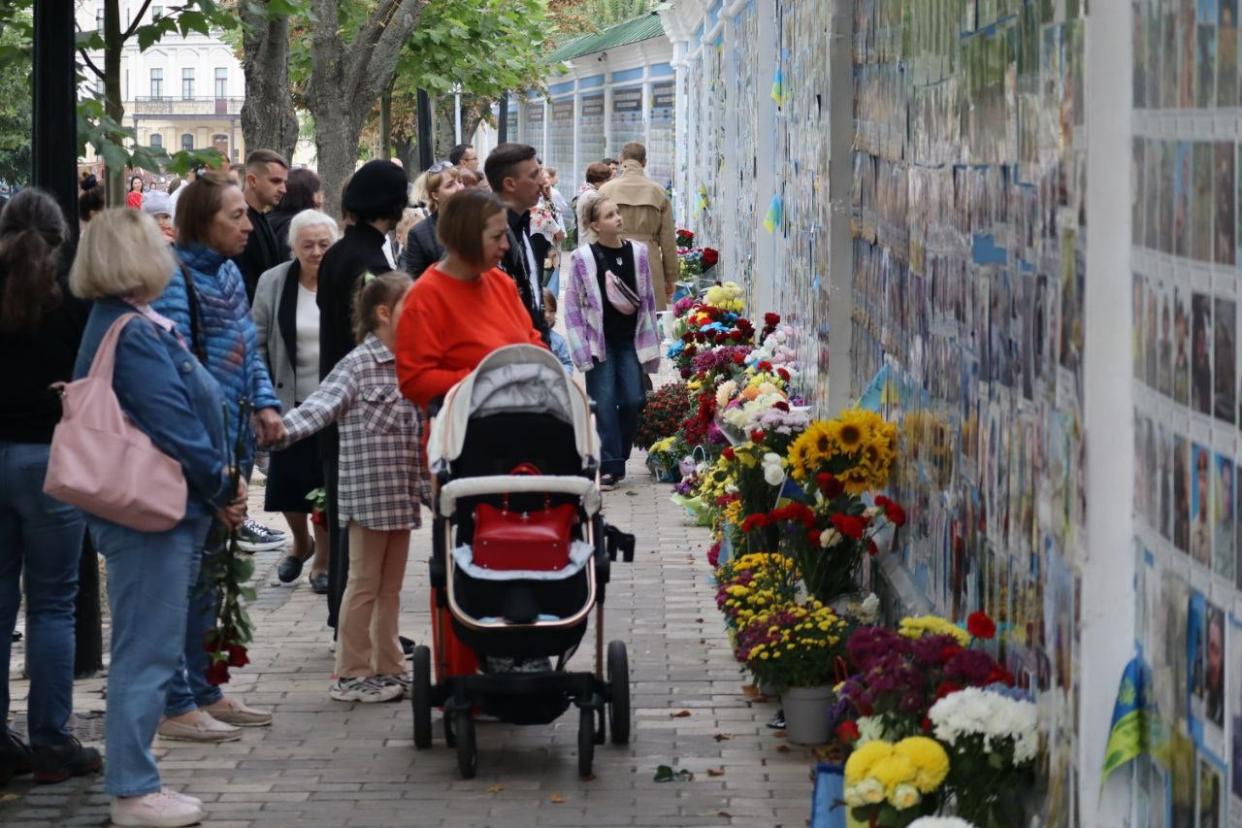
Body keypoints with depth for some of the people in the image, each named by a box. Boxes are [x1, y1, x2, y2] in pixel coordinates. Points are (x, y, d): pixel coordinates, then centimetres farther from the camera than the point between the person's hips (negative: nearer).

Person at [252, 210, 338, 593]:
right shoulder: (272, 284, -1)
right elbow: (257, 342, 3)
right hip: (290, 400, 1)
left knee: (328, 485, 3)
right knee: (288, 482, 4)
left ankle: (322, 561, 19)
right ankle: (301, 543, 33)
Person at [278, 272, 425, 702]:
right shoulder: (359, 364, -10)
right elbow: (321, 404, -22)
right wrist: (280, 430, -37)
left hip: (403, 495, 7)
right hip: (369, 490, -7)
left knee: (390, 585, 13)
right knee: (364, 582, 0)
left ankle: (387, 668, 20)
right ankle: (350, 674, 7)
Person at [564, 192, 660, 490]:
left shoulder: (637, 252, 2)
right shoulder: (582, 258, -8)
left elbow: (648, 299, 9)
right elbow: (573, 306, -4)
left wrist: (651, 343, 8)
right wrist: (582, 350, -9)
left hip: (630, 339, 3)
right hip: (600, 340, -3)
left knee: (633, 400, -1)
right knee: (605, 403, -7)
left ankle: (617, 457, 16)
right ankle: (610, 466, -4)